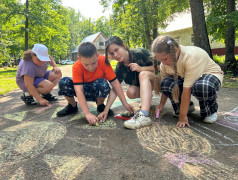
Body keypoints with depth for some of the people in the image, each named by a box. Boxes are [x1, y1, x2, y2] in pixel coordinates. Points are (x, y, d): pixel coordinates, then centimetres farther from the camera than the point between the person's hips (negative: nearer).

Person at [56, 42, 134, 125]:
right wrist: (87, 114, -43)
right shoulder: (77, 67, -26)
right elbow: (79, 90, -34)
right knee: (63, 82, -27)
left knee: (103, 84, -36)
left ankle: (100, 105, -4)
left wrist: (125, 103, -26)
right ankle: (72, 106, 2)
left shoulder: (103, 61, -24)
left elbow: (114, 82, -23)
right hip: (84, 92, 1)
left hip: (97, 92, 0)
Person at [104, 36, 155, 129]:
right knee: (130, 92, -29)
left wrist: (141, 68, -30)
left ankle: (144, 115, -51)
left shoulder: (140, 53, -21)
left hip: (156, 80, -3)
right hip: (140, 86, 3)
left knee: (143, 74, -35)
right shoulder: (119, 68, -11)